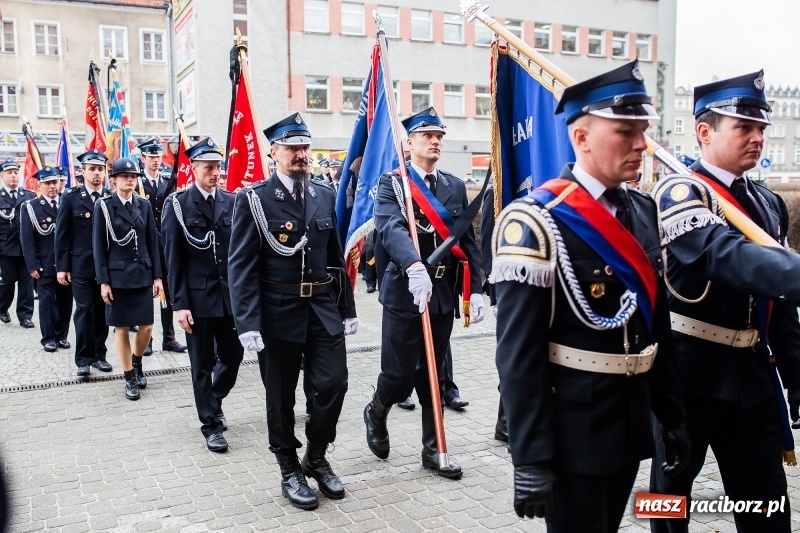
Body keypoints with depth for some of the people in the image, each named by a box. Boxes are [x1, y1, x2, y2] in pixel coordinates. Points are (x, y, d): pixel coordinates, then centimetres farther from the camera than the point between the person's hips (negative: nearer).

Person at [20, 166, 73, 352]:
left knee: (65, 300, 7)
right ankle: (49, 337, 12)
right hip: (46, 265, -2)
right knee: (47, 300, 4)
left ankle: (62, 335, 18)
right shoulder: (30, 207, 1)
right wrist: (33, 266, -9)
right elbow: (27, 239, -3)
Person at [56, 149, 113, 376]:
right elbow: (62, 234, 0)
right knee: (84, 310, -1)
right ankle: (83, 358, 9)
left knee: (102, 311, 8)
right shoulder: (71, 197, 2)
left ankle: (99, 354, 19)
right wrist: (62, 266, -5)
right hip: (81, 266, -2)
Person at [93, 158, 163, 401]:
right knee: (121, 328, 4)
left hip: (143, 274, 3)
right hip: (117, 275, -3)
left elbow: (152, 242, 7)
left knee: (147, 326, 3)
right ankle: (130, 377, 16)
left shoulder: (144, 205, 7)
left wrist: (157, 276, 3)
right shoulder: (104, 206, -3)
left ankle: (137, 362, 30)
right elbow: (99, 246, -4)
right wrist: (103, 281, -9)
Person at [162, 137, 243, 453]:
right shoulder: (178, 204, -5)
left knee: (233, 356, 11)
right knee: (202, 365, 6)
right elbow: (174, 259, -6)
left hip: (230, 294, 4)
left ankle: (213, 402, 38)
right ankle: (211, 424, 20)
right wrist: (180, 304, -10)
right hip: (198, 296, -3)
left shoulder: (231, 201, 5)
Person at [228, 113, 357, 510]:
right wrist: (248, 324, -17)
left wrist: (348, 309, 12)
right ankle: (290, 470, 26)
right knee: (281, 397, 8)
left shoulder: (325, 195, 8)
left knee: (334, 383, 0)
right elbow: (241, 265, -11)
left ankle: (316, 458, 24)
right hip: (278, 313, -4)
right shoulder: (254, 199, -7)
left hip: (323, 309, 4)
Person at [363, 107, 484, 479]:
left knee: (434, 376, 12)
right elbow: (390, 228, -23)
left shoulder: (455, 187, 11)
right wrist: (414, 266, -41)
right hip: (404, 293, -4)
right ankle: (376, 413, 32)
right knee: (400, 375, 0)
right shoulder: (391, 183, -4)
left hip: (444, 294, 4)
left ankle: (433, 449, 24)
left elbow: (468, 241, 10)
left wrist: (475, 290, 1)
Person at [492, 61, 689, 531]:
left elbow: (658, 323, 13)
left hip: (633, 422, 7)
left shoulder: (644, 211, 6)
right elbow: (519, 355, -20)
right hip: (573, 429, -7)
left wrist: (673, 413, 12)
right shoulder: (538, 223, -18)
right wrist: (530, 460, -20)